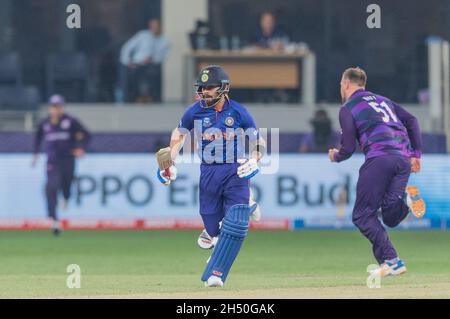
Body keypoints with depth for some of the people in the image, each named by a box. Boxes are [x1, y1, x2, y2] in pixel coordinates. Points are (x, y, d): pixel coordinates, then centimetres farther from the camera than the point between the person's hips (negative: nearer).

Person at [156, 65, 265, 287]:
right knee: (212, 227, 3)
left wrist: (254, 161, -19)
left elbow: (259, 142, 1)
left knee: (235, 224, -16)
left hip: (236, 171, -2)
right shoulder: (195, 111, 0)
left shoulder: (239, 112, -5)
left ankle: (215, 274, -9)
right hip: (208, 173, 2)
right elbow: (179, 134, 17)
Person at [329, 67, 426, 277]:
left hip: (380, 158, -6)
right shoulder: (383, 100, 29)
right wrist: (416, 154, 13)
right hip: (404, 159, 7)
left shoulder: (347, 109, 8)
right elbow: (411, 120, 17)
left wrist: (335, 157, 25)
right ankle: (404, 198, -26)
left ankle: (391, 260, -16)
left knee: (363, 215, -1)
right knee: (391, 218, 7)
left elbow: (348, 148, 3)